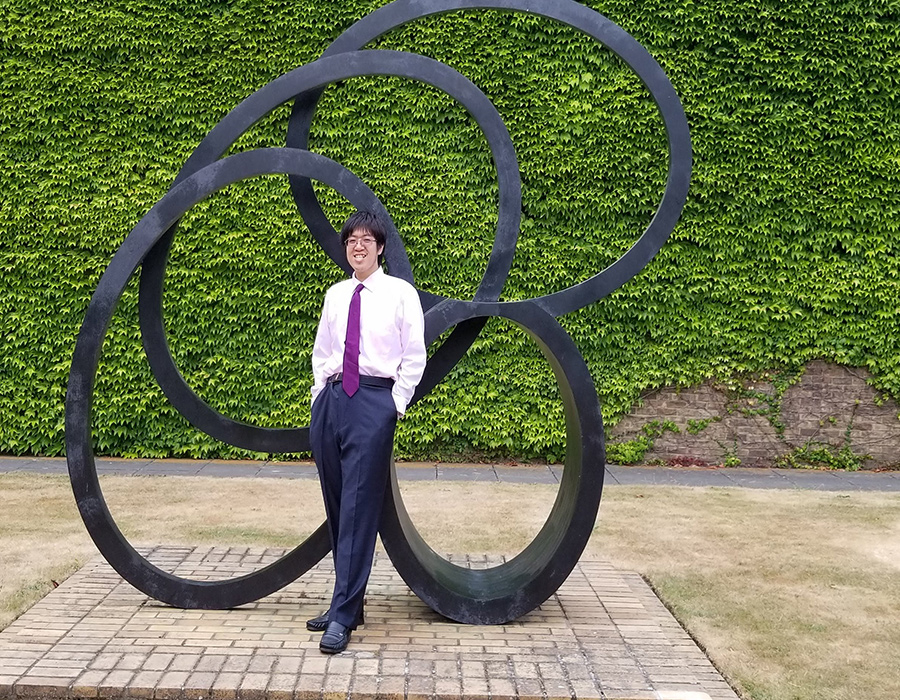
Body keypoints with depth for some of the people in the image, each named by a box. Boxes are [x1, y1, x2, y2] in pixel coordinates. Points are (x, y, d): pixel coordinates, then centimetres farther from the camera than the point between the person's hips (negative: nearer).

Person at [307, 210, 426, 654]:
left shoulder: (401, 293, 0)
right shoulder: (335, 295, 13)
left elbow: (414, 357, -1)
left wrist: (395, 405, -6)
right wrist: (320, 396, 11)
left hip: (375, 402, -5)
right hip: (331, 400, 5)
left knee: (359, 508, -8)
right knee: (335, 506, 9)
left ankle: (343, 616, -5)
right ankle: (349, 600, 21)